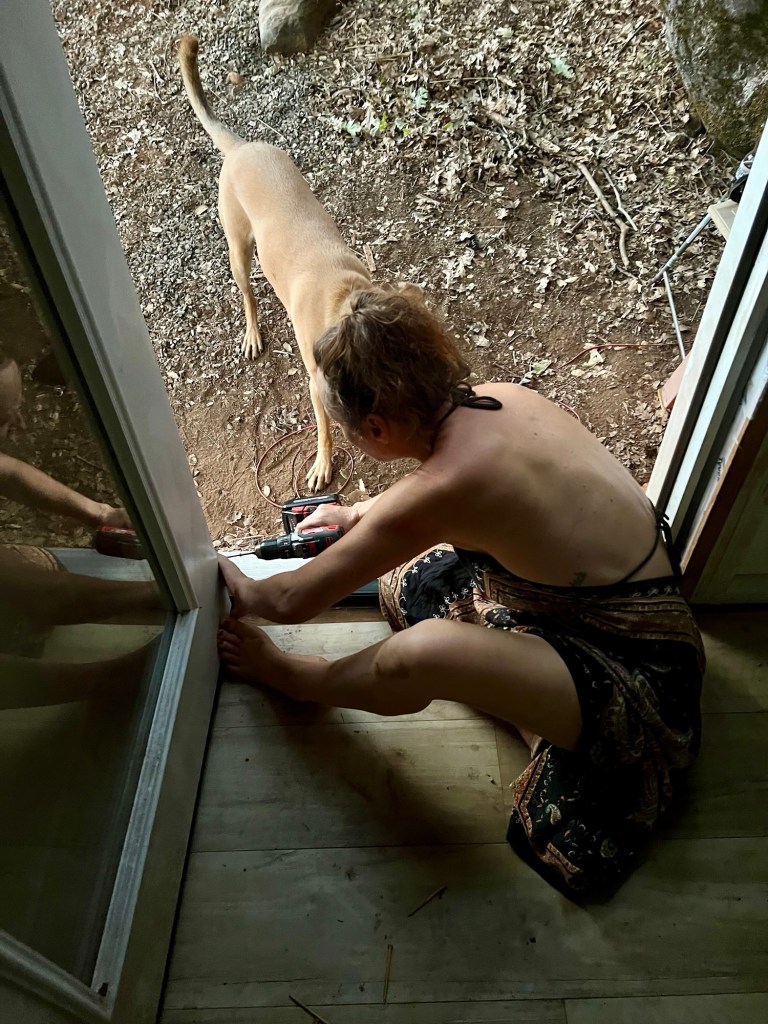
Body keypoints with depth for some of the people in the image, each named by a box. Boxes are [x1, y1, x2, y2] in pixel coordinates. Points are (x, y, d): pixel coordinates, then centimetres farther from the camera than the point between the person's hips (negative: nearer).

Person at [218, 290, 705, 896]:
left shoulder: (441, 491, -30)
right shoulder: (499, 397, -8)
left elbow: (294, 602, -17)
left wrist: (242, 591, 5)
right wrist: (357, 515, 26)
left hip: (639, 680, -8)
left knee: (425, 651, -29)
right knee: (405, 581, 6)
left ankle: (292, 676, 1)